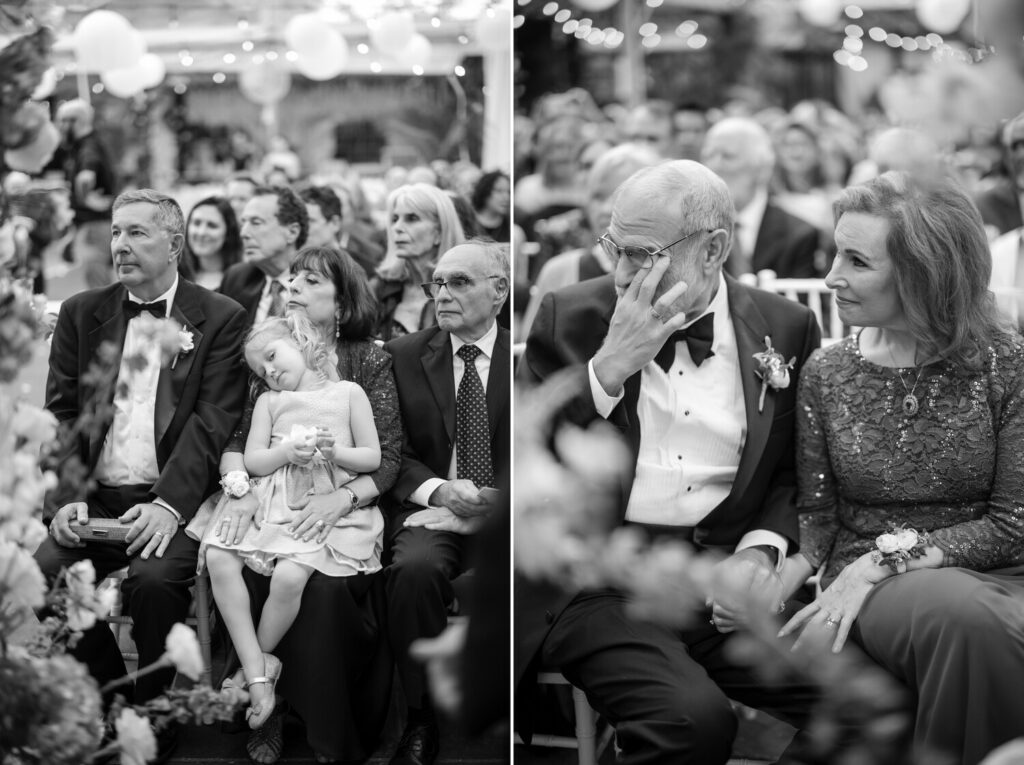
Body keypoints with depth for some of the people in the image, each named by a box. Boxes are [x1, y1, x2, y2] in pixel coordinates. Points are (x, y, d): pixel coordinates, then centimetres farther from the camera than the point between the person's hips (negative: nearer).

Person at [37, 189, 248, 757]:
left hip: (173, 501, -3)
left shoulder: (220, 318, 3)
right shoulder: (81, 313, 14)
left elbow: (213, 420, -7)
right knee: (41, 572, -22)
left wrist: (168, 504, -20)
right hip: (95, 498, 3)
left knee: (154, 579, -30)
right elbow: (61, 413, 8)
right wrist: (68, 497, -9)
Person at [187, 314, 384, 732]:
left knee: (290, 575, -31)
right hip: (272, 499, 4)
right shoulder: (268, 401, 20)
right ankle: (260, 671, -21)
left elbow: (373, 457, 7)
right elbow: (253, 461, 8)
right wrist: (287, 451, -11)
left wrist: (334, 452, -11)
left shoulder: (348, 392, 11)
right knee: (217, 556, -22)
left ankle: (253, 664, -5)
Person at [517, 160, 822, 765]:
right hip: (598, 580, -2)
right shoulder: (570, 316, 6)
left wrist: (761, 551, -6)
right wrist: (610, 366, -12)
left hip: (727, 578, 2)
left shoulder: (785, 328, 9)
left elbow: (796, 470, 14)